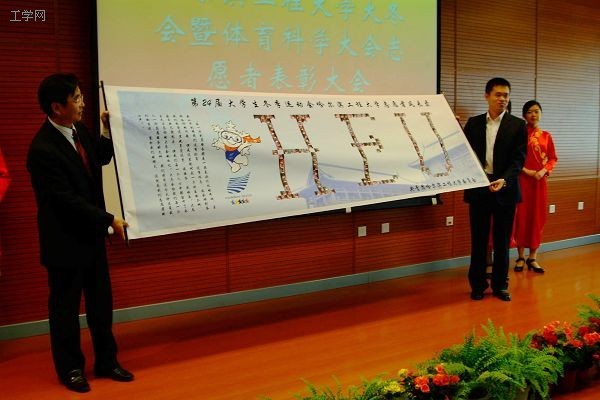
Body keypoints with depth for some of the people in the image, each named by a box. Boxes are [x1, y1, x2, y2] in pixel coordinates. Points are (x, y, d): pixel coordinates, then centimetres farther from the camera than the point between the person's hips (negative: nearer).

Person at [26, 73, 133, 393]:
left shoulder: (78, 130, -1)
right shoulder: (43, 149, -25)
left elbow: (101, 157, 18)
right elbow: (67, 200, -25)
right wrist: (109, 220, -19)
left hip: (90, 234, 8)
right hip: (65, 240, -8)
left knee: (101, 302, 16)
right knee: (65, 306, 10)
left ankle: (106, 361, 31)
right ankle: (70, 368, 27)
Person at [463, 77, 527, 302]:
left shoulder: (517, 125, 0)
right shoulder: (473, 123, 6)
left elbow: (518, 159, -7)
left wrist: (504, 180, -22)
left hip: (505, 188, -1)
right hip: (478, 188, 1)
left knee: (502, 240, 8)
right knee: (478, 239, 7)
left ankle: (500, 285, 19)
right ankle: (478, 285, 18)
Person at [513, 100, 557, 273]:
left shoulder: (546, 136, 7)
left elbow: (552, 158, 9)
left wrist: (543, 171, -8)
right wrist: (526, 171, -15)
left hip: (540, 181, 3)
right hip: (522, 180, -3)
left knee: (537, 217, 5)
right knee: (521, 216, -1)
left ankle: (532, 258, 13)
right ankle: (521, 257, 10)